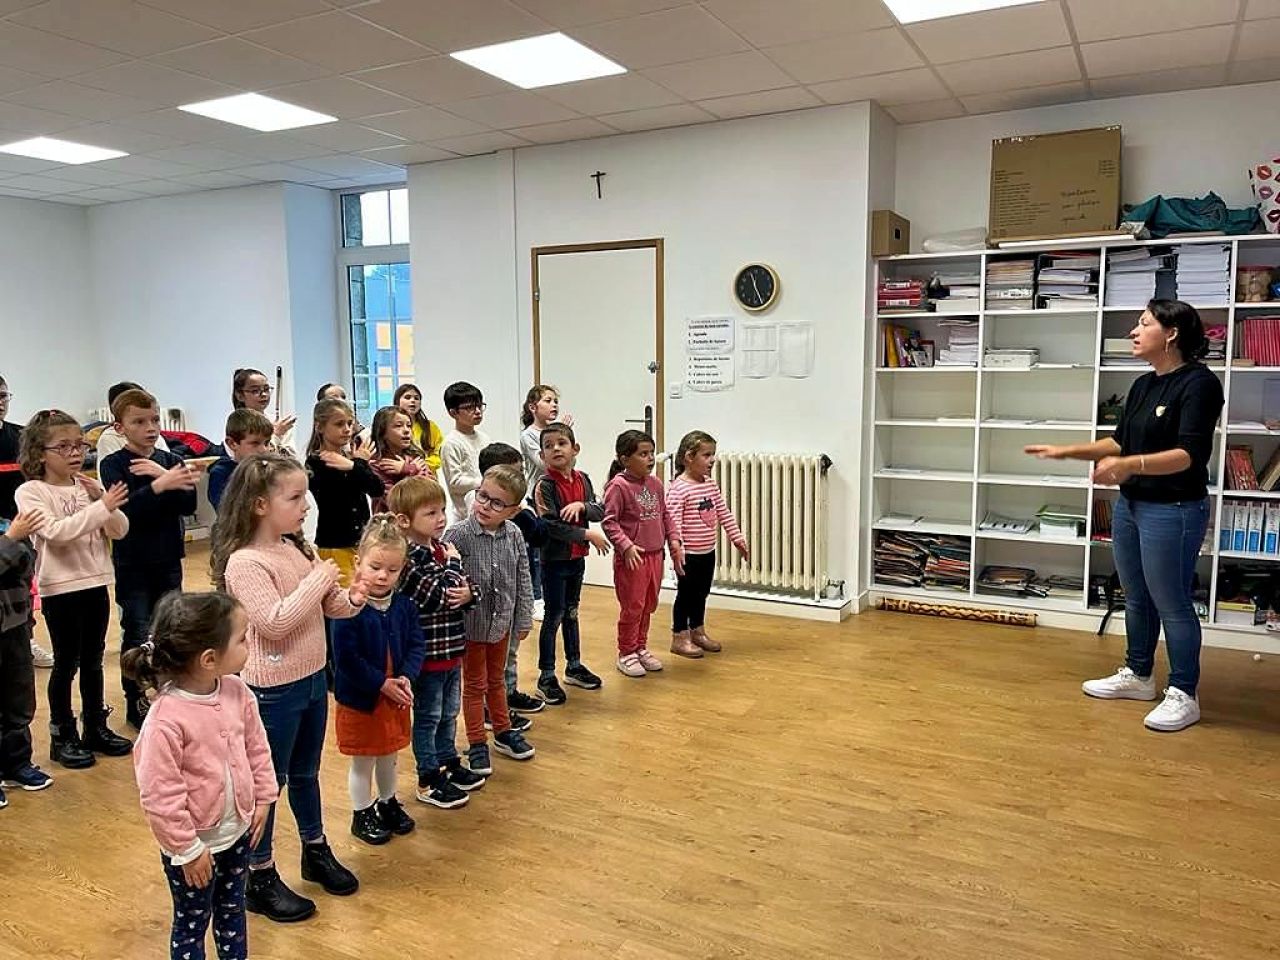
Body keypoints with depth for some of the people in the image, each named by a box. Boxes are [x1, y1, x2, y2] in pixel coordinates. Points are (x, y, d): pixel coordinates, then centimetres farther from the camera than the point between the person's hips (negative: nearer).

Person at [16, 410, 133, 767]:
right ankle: (62, 736, 19)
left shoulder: (90, 487, 4)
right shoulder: (30, 492, -9)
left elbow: (119, 530, 0)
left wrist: (102, 500, -15)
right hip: (60, 588, -5)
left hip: (96, 584, 5)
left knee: (93, 661, 15)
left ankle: (96, 727, 28)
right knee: (66, 663, 4)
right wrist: (101, 508, -29)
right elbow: (56, 531, -24)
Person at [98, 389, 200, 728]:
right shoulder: (113, 465, -7)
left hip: (169, 560, 4)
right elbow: (124, 507, -24)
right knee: (137, 634, 2)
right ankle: (135, 702, 17)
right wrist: (160, 484, -38)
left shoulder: (171, 461, 4)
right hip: (132, 563, -4)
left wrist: (162, 474, -22)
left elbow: (189, 504, -8)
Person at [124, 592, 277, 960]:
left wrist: (263, 798, 6)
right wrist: (188, 849, -17)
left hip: (238, 830, 6)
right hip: (195, 843, -6)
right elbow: (160, 796, -24)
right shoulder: (167, 719, -31)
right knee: (192, 921, 17)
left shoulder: (237, 692, -11)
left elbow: (256, 747, 4)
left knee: (232, 908, 26)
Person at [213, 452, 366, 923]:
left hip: (312, 677, 8)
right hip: (273, 689, -7)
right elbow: (276, 622, -29)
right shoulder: (244, 563, -21)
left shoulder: (297, 548, 2)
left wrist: (350, 600, -12)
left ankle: (316, 851, 41)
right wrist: (319, 579, -24)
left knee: (305, 772, 23)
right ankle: (260, 878, 25)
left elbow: (326, 603, 10)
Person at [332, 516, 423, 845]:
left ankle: (388, 803, 44)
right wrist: (382, 684, -23)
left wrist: (406, 678, -18)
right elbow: (346, 658, -25)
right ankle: (362, 815, 32)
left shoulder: (403, 605, -5)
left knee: (388, 755, 23)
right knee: (363, 761, 12)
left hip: (395, 696, 5)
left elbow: (417, 644, -2)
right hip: (360, 699, -5)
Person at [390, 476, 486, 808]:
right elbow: (438, 597, -28)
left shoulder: (442, 549, 3)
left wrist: (469, 594, -15)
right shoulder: (408, 559, -22)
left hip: (452, 649, 8)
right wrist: (453, 564, -15)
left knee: (449, 713, 23)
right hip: (427, 653, -8)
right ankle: (428, 781, 23)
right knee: (428, 717, 9)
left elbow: (462, 590, 8)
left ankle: (449, 763, 41)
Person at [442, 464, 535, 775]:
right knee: (474, 685, 11)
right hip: (471, 624, -4)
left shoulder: (514, 535, -7)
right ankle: (477, 744, 25)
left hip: (502, 622, 4)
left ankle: (503, 732, 38)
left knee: (495, 680, 22)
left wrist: (523, 619, 4)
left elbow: (523, 580, 1)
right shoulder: (457, 535, -20)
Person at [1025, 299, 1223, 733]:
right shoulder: (1143, 384, 10)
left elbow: (1189, 454, -24)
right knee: (1136, 598, 17)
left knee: (1171, 603, 1)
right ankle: (1138, 675, 32)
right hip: (1130, 505, 8)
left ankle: (1183, 696, 14)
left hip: (1173, 512, -8)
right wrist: (1065, 452, 13)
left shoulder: (1199, 383, -15)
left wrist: (1130, 465, -37)